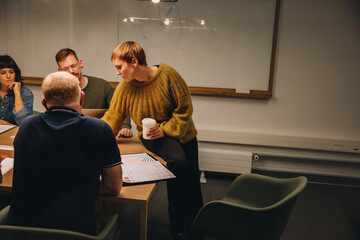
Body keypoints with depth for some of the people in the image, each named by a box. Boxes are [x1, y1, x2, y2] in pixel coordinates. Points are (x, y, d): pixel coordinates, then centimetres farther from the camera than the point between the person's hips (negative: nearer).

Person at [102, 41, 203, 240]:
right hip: (151, 137, -1)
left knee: (192, 182, 4)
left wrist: (165, 129, -20)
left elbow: (185, 108, -12)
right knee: (178, 161, -30)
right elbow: (110, 119, -6)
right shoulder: (124, 88, -10)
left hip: (183, 133, 2)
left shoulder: (167, 74, -17)